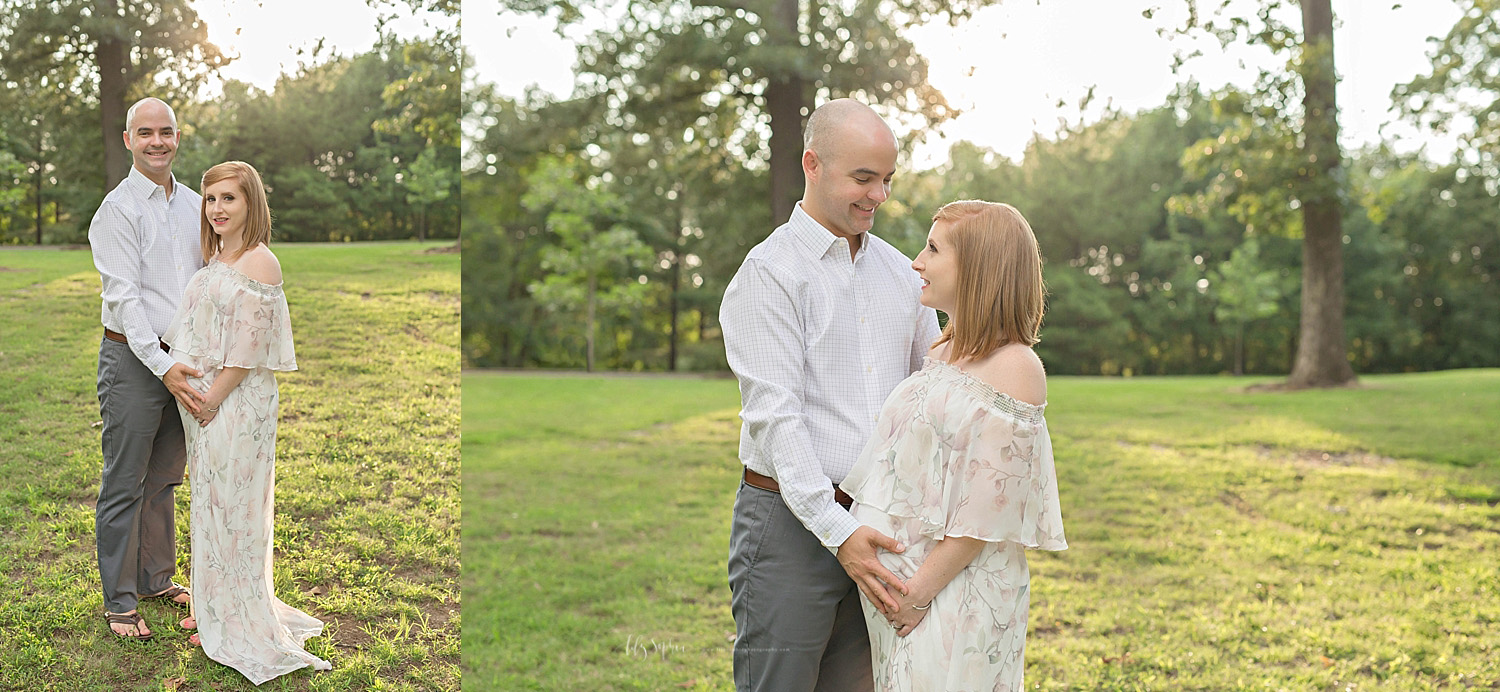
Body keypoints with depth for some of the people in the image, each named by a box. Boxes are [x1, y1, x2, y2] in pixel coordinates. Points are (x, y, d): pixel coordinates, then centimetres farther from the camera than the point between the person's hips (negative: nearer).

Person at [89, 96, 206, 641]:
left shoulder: (193, 204, 11)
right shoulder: (117, 209, -9)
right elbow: (123, 296, -16)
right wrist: (163, 366, -23)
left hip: (182, 359, 6)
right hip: (133, 359, -6)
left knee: (164, 479, 16)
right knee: (124, 484, 2)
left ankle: (157, 578, 30)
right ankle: (119, 601, 13)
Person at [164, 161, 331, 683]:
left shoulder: (260, 263, -14)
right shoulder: (213, 261, 12)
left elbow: (249, 348, -17)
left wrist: (213, 396, -16)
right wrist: (189, 389, 11)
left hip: (238, 402, -8)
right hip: (201, 400, 8)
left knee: (231, 508, 1)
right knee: (208, 501, 15)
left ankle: (238, 624, 14)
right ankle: (213, 608, 29)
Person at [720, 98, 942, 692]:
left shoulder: (897, 270, 12)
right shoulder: (768, 272, -8)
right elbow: (774, 416, -15)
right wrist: (837, 532, -21)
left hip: (874, 524, 6)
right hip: (791, 522, -5)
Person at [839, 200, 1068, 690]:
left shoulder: (1014, 366, -14)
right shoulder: (945, 354, 12)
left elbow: (988, 509, -17)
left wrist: (921, 590, -17)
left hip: (956, 591, -7)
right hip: (897, 583, 8)